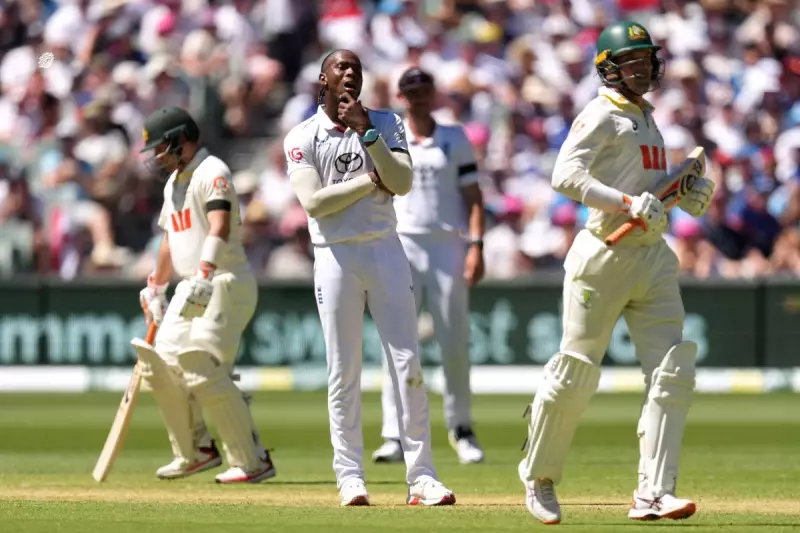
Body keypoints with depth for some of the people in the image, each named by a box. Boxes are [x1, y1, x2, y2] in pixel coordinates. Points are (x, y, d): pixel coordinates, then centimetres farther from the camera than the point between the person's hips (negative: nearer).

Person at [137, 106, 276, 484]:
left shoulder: (211, 173, -12)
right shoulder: (173, 182, 18)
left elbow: (220, 228, -28)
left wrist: (204, 276, -40)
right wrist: (155, 288, 31)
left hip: (225, 283, -10)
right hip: (192, 288, 10)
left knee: (203, 371, -18)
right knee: (160, 365, 7)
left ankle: (253, 461, -15)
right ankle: (196, 452, 21)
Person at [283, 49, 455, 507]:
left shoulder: (386, 125, 7)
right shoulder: (302, 138, 2)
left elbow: (402, 183, -8)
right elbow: (313, 202, -11)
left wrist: (368, 133, -15)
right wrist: (371, 180, -10)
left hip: (385, 250, 1)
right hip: (335, 257, -1)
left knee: (408, 362, -4)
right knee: (344, 371, 0)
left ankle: (421, 476, -3)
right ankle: (350, 476, 6)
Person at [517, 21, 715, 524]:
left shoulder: (647, 117, 19)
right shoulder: (602, 116, -7)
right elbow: (566, 175, -22)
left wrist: (689, 195, 8)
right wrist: (628, 203, -30)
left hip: (654, 256, 7)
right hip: (605, 254, -7)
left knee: (672, 372, -6)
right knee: (576, 372, -1)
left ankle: (653, 493, -9)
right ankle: (538, 476, 20)